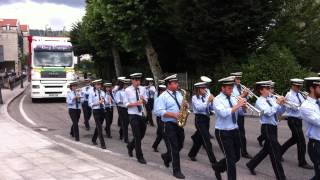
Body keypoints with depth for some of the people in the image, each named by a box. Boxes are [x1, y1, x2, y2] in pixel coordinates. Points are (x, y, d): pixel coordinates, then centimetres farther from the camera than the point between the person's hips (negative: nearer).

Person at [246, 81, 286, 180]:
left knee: (267, 149, 20)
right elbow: (268, 113, -24)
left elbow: (280, 111, 9)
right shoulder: (259, 101, -11)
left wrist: (282, 104, -8)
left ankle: (251, 164, 36)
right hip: (267, 128, -8)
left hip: (273, 127, 8)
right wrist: (277, 103, -21)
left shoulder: (271, 99, 10)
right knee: (275, 153, -5)